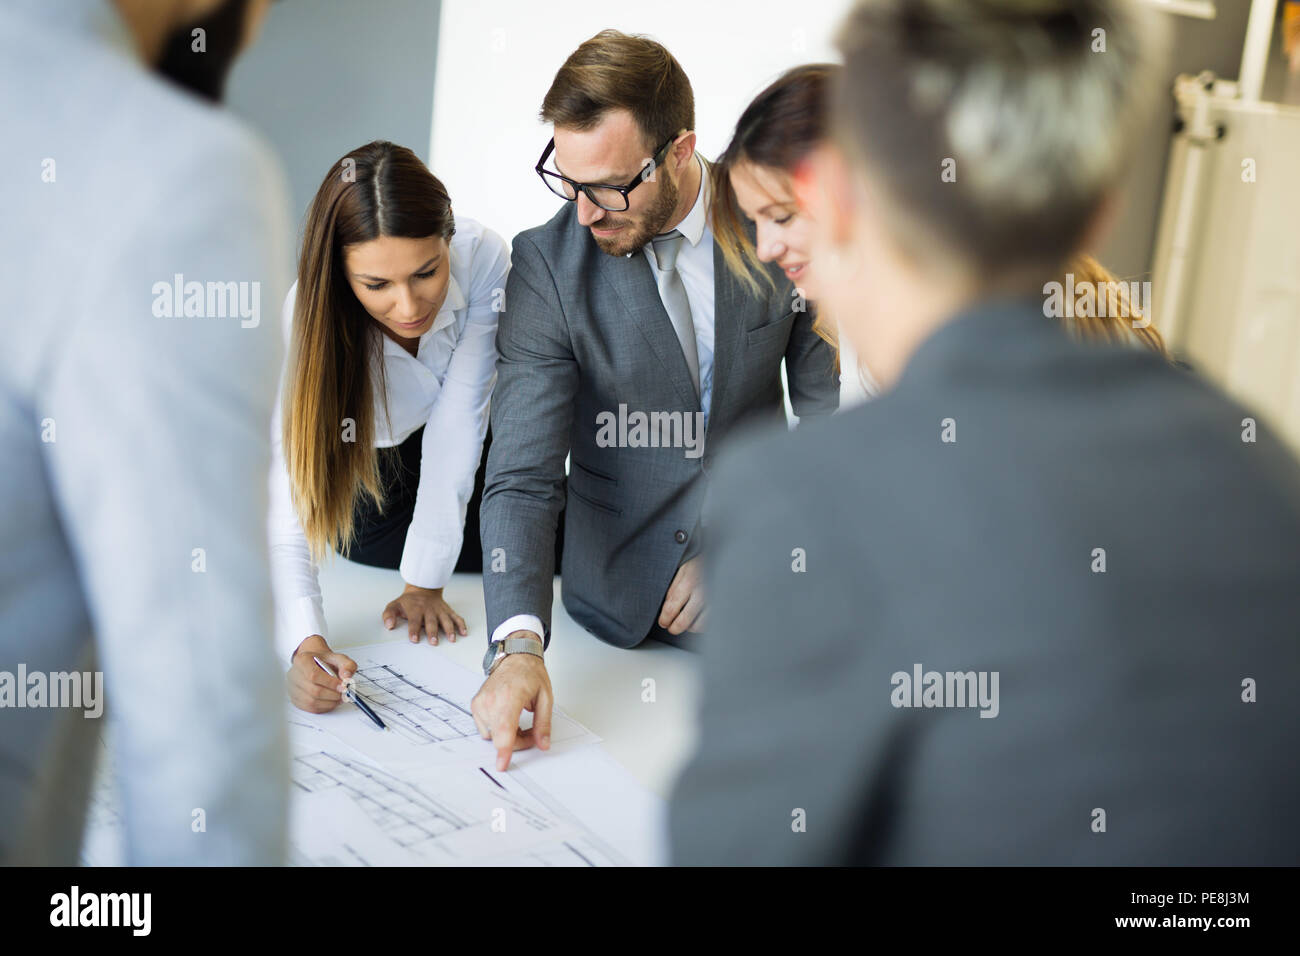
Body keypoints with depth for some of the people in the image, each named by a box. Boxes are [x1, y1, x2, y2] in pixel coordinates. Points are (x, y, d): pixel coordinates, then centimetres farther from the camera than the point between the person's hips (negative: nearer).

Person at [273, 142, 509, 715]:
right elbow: (286, 503, -41)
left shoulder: (484, 260, -37)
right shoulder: (304, 324, -38)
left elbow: (456, 424, -31)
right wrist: (304, 643, -57)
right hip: (366, 468, -1)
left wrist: (426, 582, -28)